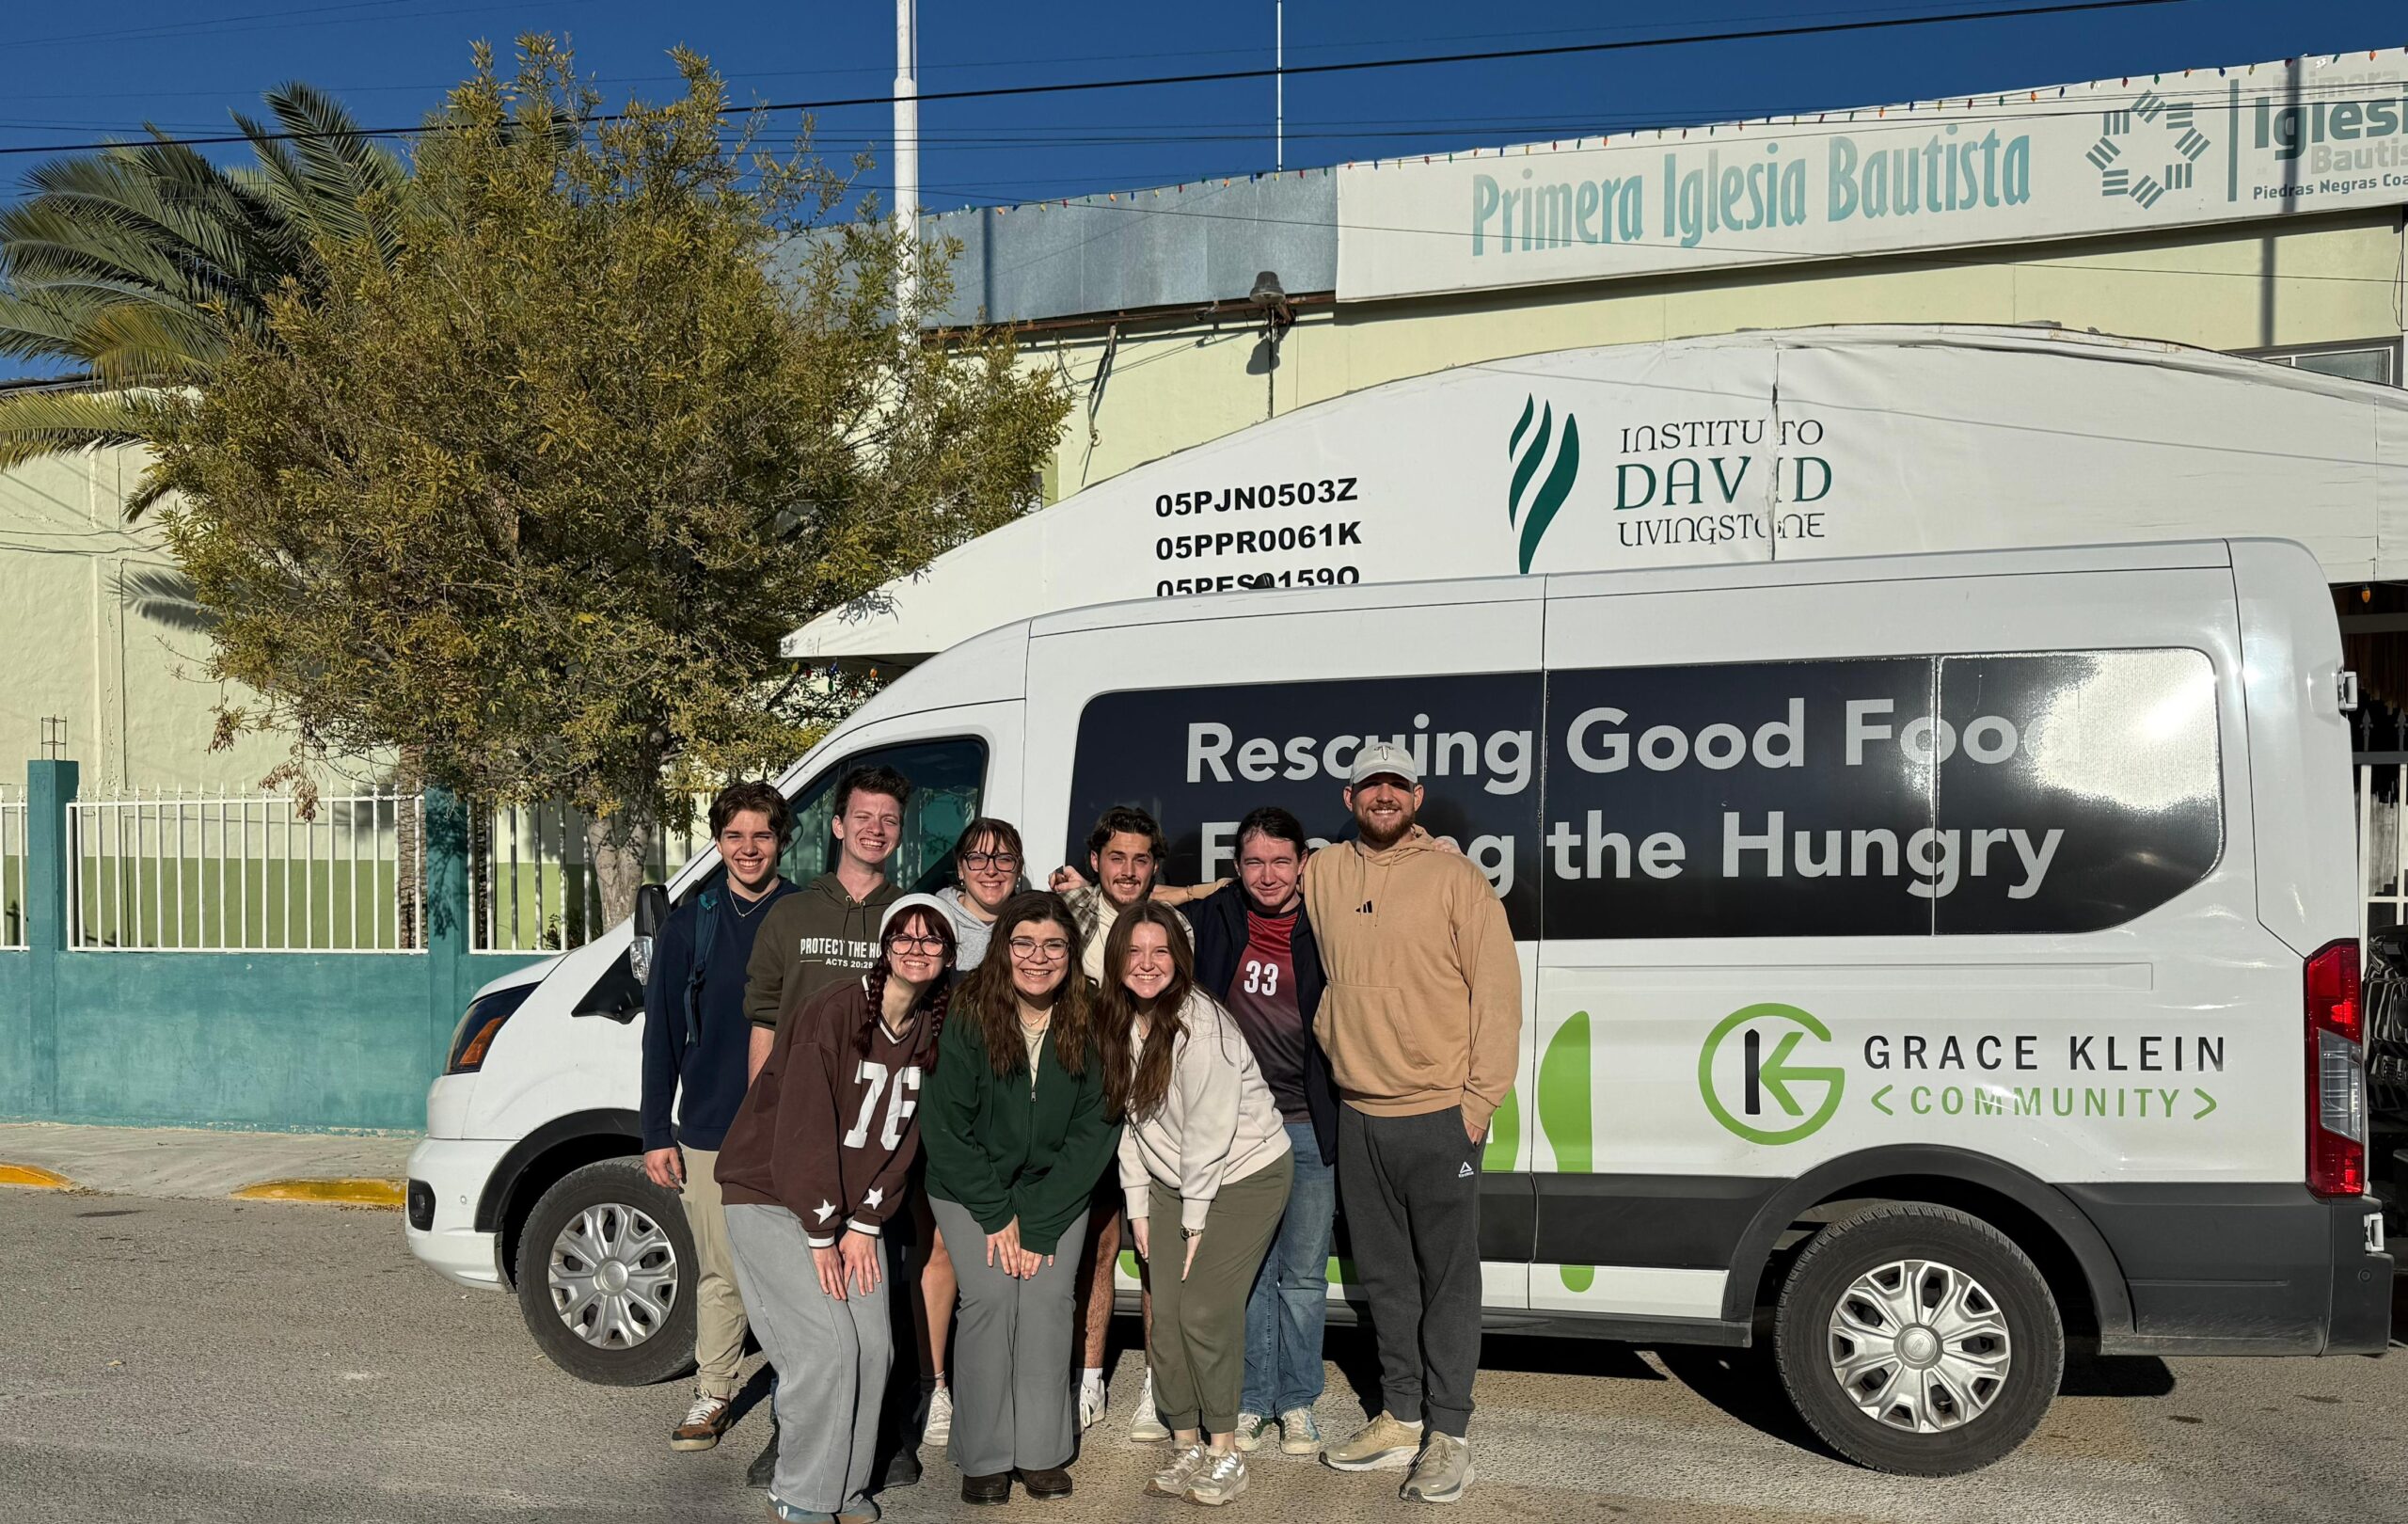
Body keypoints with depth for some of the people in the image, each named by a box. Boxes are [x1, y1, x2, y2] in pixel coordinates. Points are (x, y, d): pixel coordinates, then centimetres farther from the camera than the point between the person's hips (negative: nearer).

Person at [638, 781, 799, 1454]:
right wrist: (656, 1135, 3)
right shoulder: (689, 925, 6)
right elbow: (662, 1036, 7)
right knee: (720, 1273, 9)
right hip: (710, 1134, 1)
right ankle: (713, 1396, 25)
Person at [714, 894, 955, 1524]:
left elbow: (902, 1139, 4)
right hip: (771, 1199, -6)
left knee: (874, 1345, -2)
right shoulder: (832, 1012, -19)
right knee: (827, 1344, -14)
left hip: (850, 1205, 6)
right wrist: (820, 1237, -17)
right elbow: (804, 1127, -20)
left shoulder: (932, 1032, 1)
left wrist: (864, 1225, -4)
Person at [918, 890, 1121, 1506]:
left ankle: (1043, 1451, 1)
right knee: (990, 1297, -15)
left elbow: (1093, 1130, -11)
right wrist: (997, 1217, -14)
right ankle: (984, 1457, -2)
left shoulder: (1090, 1024, -15)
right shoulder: (969, 1017, -20)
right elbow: (944, 1126, -14)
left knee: (1050, 1297, -13)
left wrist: (1039, 1220, -15)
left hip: (1056, 1184, 2)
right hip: (971, 1184, -1)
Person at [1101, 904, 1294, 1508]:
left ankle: (1224, 1452, 5)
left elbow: (1209, 1128, -21)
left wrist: (1195, 1220, -16)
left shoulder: (1200, 1022, -22)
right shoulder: (1120, 1023, 1)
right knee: (1165, 1313, 1)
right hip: (1172, 1181, 7)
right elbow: (1132, 1118, 6)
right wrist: (1138, 1207, 2)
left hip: (1242, 1173, -6)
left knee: (1206, 1311, -11)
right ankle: (1187, 1446, 15)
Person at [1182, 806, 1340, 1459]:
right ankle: (1252, 1401, 21)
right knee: (1249, 1268, 8)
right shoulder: (1213, 920, 2)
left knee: (1304, 1273, 7)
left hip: (1309, 1128, -1)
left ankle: (1297, 1402, 22)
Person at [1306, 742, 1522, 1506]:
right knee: (1385, 1276, 14)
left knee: (1448, 1277, 2)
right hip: (1357, 1114, 5)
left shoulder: (1455, 877, -5)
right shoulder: (1321, 875, 7)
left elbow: (1497, 990, -6)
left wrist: (1481, 1098, -10)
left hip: (1439, 1116, -4)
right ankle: (1401, 1420, 26)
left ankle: (1448, 1436, 11)